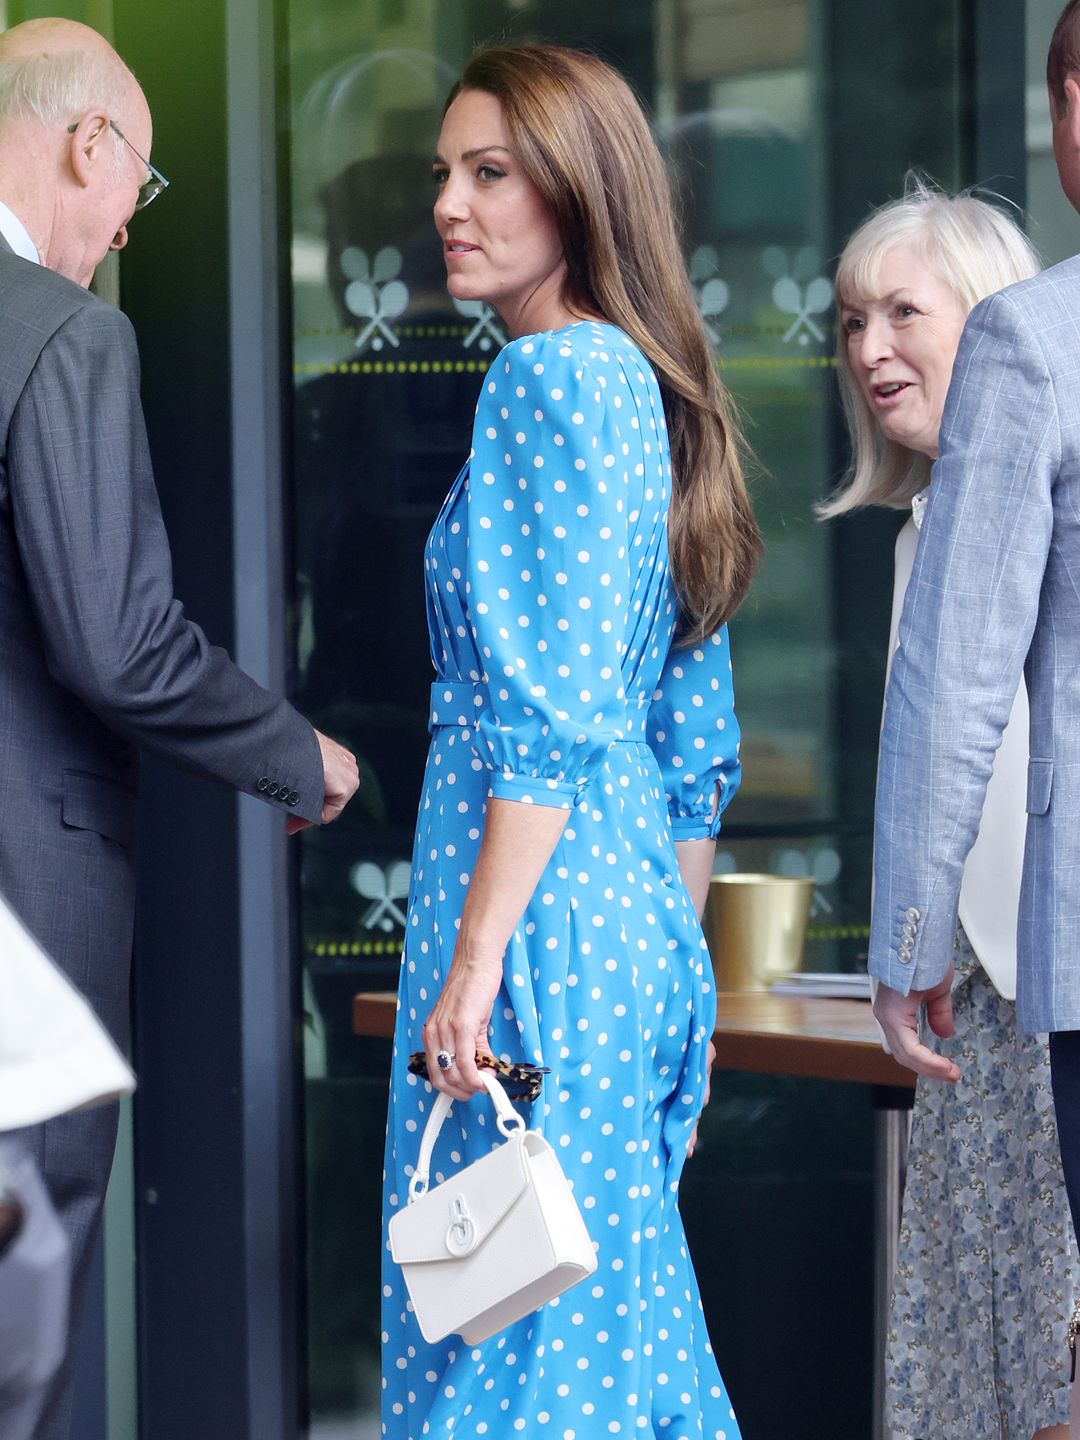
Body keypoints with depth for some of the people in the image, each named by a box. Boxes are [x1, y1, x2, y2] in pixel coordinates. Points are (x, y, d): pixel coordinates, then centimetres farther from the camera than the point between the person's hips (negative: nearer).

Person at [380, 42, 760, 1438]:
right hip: (635, 911, 10)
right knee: (625, 1316, 13)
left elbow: (550, 709, -20)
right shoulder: (652, 384, 16)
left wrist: (476, 953, -21)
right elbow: (695, 742, 19)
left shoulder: (551, 376, -12)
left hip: (542, 904, -10)